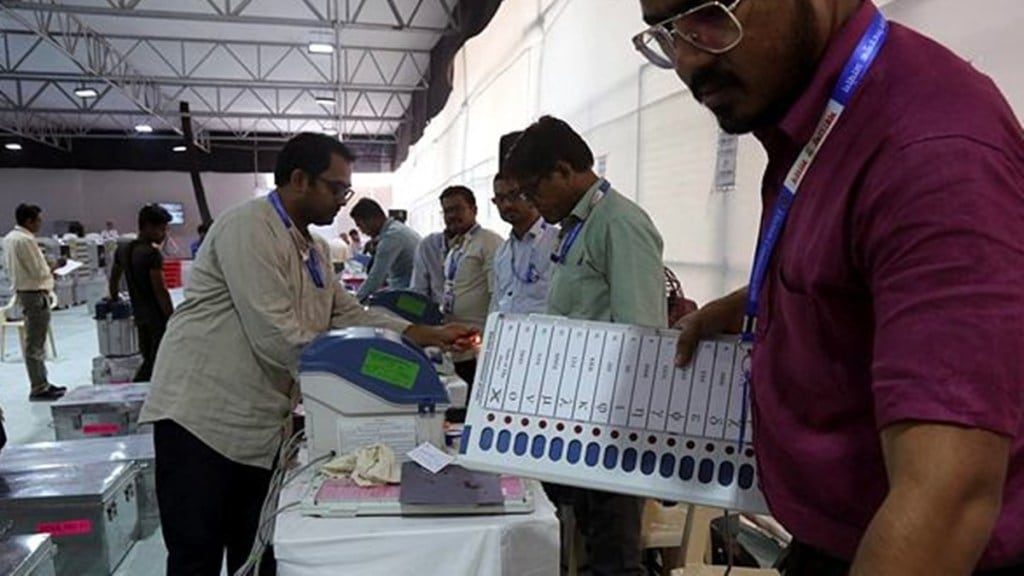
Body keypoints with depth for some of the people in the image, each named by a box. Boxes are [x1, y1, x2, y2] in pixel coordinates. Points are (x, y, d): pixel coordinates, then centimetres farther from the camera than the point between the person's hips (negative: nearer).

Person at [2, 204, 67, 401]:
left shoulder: (10, 237, 10)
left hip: (22, 291, 10)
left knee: (36, 342, 17)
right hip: (35, 293, -10)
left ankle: (42, 383, 25)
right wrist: (54, 266, -2)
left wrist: (45, 264, 10)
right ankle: (38, 389, 1)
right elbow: (40, 272, -19)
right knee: (35, 344, -4)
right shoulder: (26, 240, -19)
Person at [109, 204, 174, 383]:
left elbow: (114, 279, 20)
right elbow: (160, 290, -19)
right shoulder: (152, 253, -17)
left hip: (139, 314, 8)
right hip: (157, 316, -8)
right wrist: (172, 319, -15)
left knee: (149, 360, 17)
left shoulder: (123, 249, 7)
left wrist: (114, 299, 37)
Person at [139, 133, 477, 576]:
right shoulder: (248, 227, -17)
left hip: (260, 426, 9)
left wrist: (423, 335, -2)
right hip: (203, 416, -8)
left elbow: (348, 315, 9)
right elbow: (275, 335, -25)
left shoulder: (315, 248, 12)